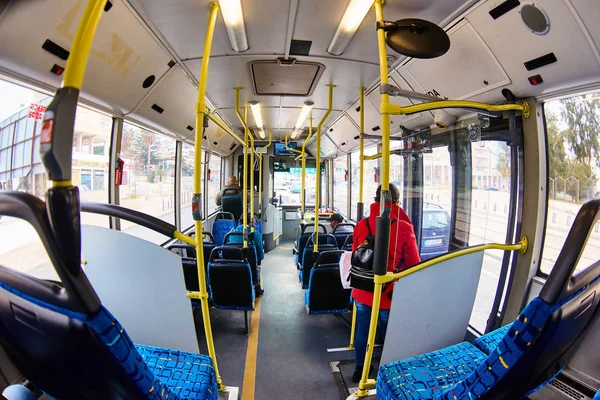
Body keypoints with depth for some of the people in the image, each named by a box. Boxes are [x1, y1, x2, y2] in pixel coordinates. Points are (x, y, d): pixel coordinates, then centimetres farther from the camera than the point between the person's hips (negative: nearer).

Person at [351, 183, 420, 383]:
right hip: (390, 293, -3)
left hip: (362, 291, 3)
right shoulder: (404, 228, -17)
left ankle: (360, 367, 37)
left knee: (362, 330, 19)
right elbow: (413, 264, -9)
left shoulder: (361, 225, -6)